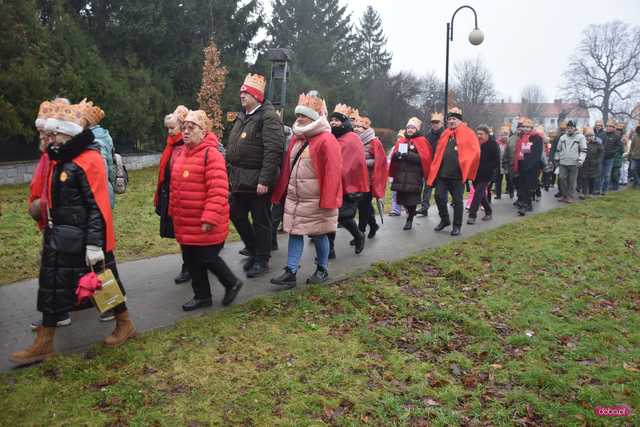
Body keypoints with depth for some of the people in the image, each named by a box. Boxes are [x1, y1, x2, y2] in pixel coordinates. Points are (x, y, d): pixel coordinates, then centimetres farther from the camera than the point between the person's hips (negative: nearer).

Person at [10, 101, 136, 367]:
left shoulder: (89, 160, -17)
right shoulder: (60, 161, 11)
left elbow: (97, 207, -21)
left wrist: (94, 244, -24)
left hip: (83, 242, -9)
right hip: (60, 242, 9)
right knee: (52, 289, 14)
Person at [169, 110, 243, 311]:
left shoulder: (211, 154, -16)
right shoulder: (180, 154, 12)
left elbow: (218, 190, -23)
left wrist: (210, 218, -26)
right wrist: (174, 213, 20)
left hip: (205, 223, -8)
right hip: (185, 223, 8)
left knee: (207, 258, -1)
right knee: (191, 260, 14)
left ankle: (232, 283, 24)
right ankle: (202, 296, 29)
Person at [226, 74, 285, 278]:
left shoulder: (268, 117, -12)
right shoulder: (242, 117, 15)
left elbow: (273, 151, -21)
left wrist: (265, 180, -24)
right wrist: (230, 172, 15)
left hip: (257, 181, -9)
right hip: (239, 180, 9)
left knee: (261, 221, 3)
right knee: (237, 216, 15)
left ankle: (262, 260, 17)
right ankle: (253, 251, 33)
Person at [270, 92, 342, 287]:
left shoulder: (326, 141, -14)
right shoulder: (296, 139, 11)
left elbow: (332, 173, -18)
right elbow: (286, 168, 15)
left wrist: (327, 202, -20)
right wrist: (280, 193, 12)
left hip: (315, 201, -7)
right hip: (294, 198, 7)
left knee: (318, 235, 6)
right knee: (295, 233, 7)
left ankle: (322, 269, 25)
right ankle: (290, 273, 11)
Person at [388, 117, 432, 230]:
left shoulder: (422, 141, -1)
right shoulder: (401, 141, 16)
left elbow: (424, 158, -11)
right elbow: (393, 156, 19)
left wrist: (409, 156, -20)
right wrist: (396, 155, -5)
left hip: (414, 177, -5)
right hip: (400, 176, 5)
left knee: (412, 199, -4)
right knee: (402, 198, 7)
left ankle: (410, 220, 11)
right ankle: (410, 212, 31)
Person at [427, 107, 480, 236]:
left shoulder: (468, 134, -3)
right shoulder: (445, 134, 13)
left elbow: (474, 153, -9)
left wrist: (466, 168, -14)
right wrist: (435, 170, 7)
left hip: (457, 174, -5)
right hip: (442, 173, 5)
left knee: (457, 200, 4)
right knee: (439, 196, 5)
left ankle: (457, 226, 14)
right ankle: (444, 220, 24)